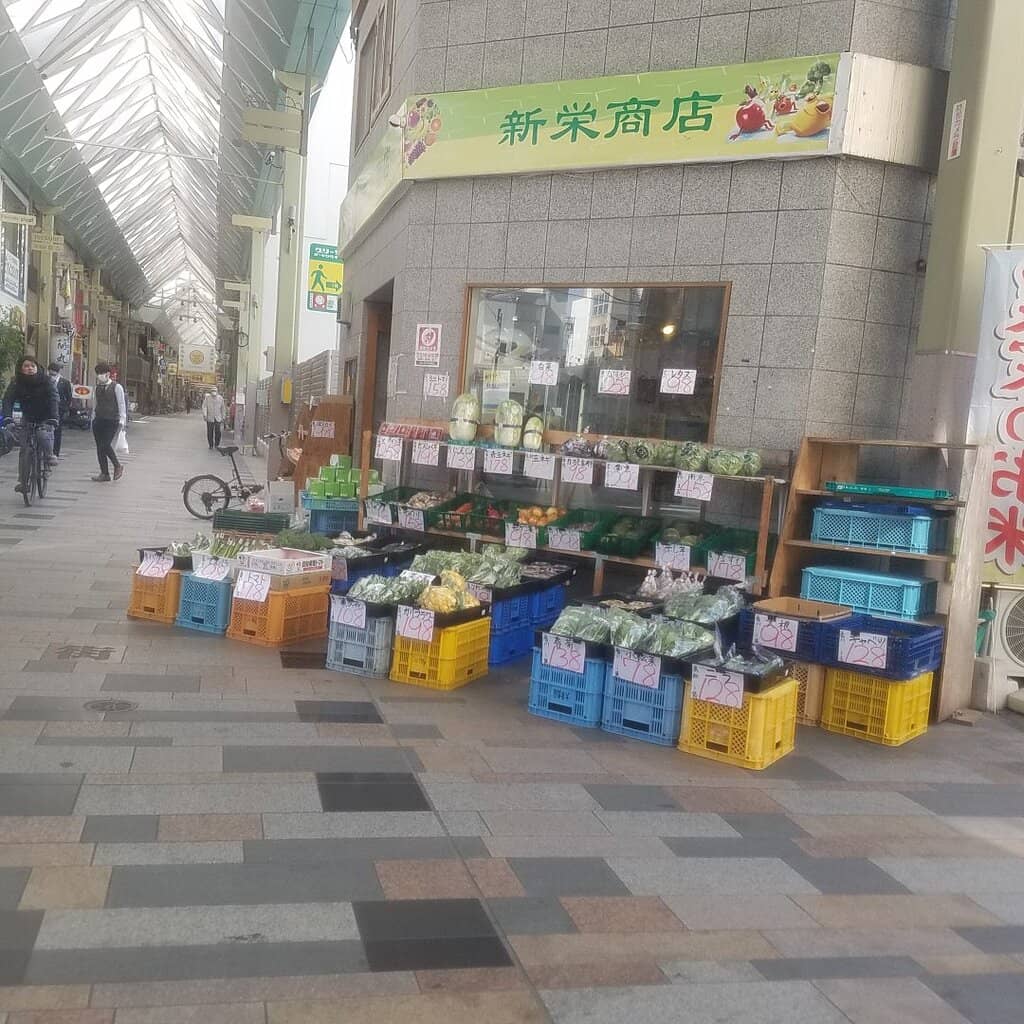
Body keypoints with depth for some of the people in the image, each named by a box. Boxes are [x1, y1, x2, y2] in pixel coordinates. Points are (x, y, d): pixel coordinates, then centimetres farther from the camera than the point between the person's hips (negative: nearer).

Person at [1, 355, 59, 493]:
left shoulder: (46, 381, -17)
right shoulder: (16, 383, -10)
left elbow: (53, 400, -28)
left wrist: (53, 418, -43)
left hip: (45, 418, -3)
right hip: (27, 418, 3)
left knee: (43, 434, -33)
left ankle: (49, 456, -5)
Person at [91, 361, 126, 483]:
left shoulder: (116, 387, -3)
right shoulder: (97, 388, 13)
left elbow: (122, 404, -5)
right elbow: (95, 404, 18)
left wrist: (122, 420, -11)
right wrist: (93, 419, 14)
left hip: (112, 421, -6)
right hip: (99, 421, 6)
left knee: (106, 445, -17)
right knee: (99, 447, 2)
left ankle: (118, 466, 6)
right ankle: (104, 474, 8)